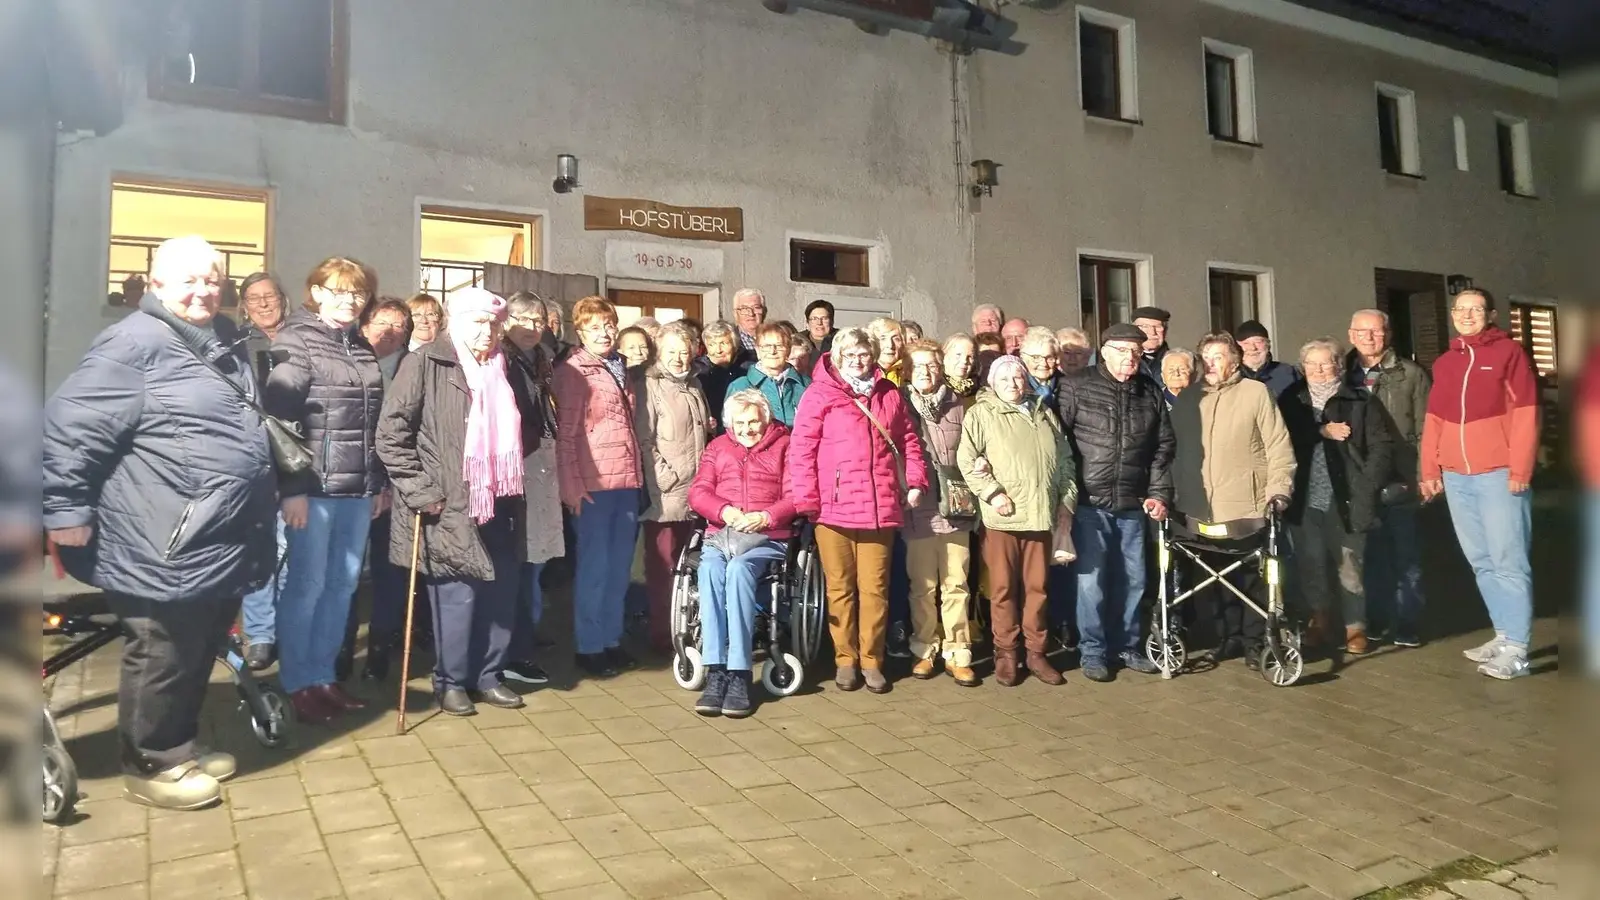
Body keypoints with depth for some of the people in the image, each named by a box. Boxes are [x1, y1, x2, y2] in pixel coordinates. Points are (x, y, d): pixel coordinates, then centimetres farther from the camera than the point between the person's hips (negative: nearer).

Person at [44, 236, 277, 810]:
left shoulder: (224, 341, 15)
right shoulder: (135, 344, -14)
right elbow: (68, 427, -18)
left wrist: (282, 490, 27)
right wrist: (66, 509, -17)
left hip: (220, 544, 9)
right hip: (167, 551, -9)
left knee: (201, 654, 20)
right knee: (163, 660, 5)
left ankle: (180, 745, 36)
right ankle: (150, 766, 22)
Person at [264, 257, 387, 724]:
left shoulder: (363, 348, 15)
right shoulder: (295, 343, -4)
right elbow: (279, 419, -12)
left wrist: (381, 483, 15)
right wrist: (291, 488, -17)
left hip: (358, 490, 6)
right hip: (313, 487, -6)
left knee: (343, 584, 11)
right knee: (306, 585, 1)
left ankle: (324, 676, 23)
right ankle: (297, 684, 14)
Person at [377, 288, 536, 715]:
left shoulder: (504, 369, 13)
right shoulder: (425, 363, -7)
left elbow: (530, 427, 24)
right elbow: (392, 432, -11)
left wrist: (507, 454, 8)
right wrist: (418, 489, -14)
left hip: (499, 503, 6)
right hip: (448, 507, -6)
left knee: (501, 594, 10)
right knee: (456, 596, 0)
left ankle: (488, 676, 26)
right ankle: (450, 681, 18)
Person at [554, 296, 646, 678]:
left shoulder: (621, 369, 16)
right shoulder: (572, 371, -4)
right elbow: (566, 433, -8)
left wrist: (639, 473, 16)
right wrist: (572, 484, -14)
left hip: (627, 480, 6)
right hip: (593, 482, -6)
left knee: (620, 566, 11)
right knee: (594, 566, 0)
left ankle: (612, 639, 22)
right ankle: (588, 646, 10)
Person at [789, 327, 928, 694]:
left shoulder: (889, 395, 12)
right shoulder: (819, 395, -1)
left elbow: (908, 441, 18)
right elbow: (801, 449, -6)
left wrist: (915, 482, 7)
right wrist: (806, 498, -11)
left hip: (879, 509, 3)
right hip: (833, 509, -2)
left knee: (874, 588, 6)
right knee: (840, 588, 7)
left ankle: (871, 660, 18)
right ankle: (845, 659, 19)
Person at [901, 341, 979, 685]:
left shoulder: (958, 405, 9)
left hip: (955, 509, 2)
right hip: (918, 511, -1)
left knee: (956, 585, 4)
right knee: (922, 586, 6)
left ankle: (957, 653, 12)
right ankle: (925, 650, 18)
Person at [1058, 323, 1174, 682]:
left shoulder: (1150, 393, 9)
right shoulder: (1077, 387, -4)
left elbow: (1163, 446, 13)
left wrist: (1159, 492, 6)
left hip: (1132, 504, 4)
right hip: (1090, 503, -4)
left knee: (1132, 579, 11)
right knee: (1091, 579, -2)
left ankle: (1126, 646, 26)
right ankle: (1093, 652, 11)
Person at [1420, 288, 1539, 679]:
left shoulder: (1509, 352, 0)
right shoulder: (1444, 363, 15)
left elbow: (1525, 415, -6)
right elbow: (1433, 421, 15)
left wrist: (1519, 471, -12)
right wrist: (1430, 471, 9)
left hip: (1498, 475, -6)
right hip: (1456, 478, 6)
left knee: (1508, 562, -5)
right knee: (1481, 562, 11)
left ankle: (1516, 650, -2)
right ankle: (1505, 635, 21)